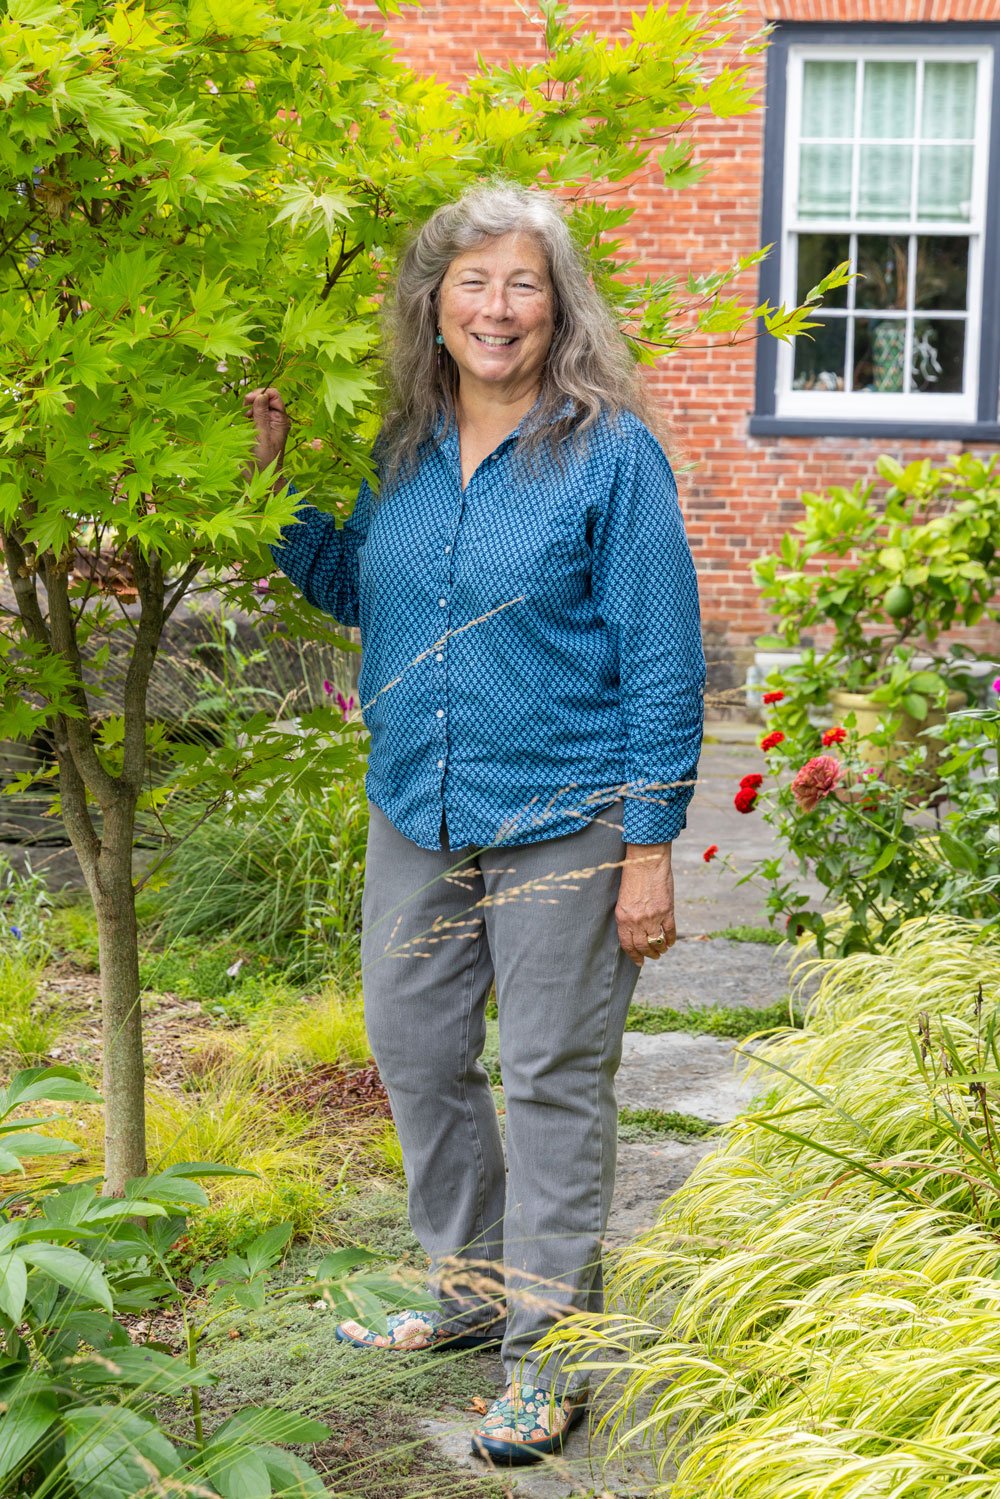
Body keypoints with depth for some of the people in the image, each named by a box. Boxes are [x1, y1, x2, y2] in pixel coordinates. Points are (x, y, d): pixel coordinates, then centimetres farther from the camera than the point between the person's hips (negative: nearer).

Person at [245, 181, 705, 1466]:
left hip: (561, 825, -6)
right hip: (418, 817, 6)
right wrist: (279, 488, 6)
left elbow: (661, 657, -10)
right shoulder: (403, 447, 5)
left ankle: (548, 1350, 15)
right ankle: (473, 1289, 36)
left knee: (553, 1081, 3)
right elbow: (360, 593, 21)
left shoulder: (610, 450, -10)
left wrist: (650, 849, -13)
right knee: (413, 1053, 15)